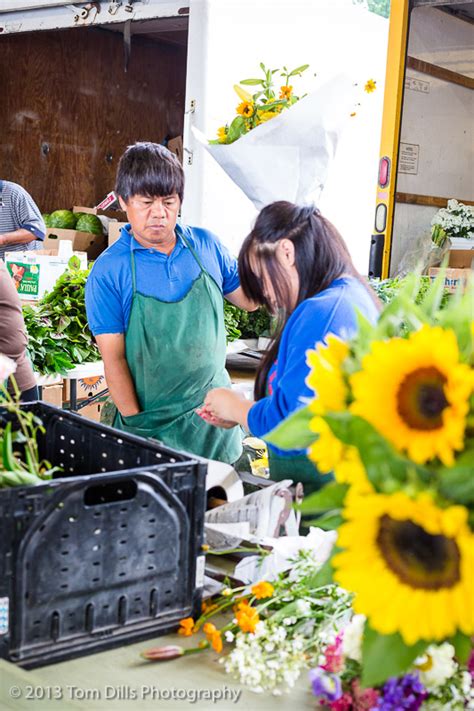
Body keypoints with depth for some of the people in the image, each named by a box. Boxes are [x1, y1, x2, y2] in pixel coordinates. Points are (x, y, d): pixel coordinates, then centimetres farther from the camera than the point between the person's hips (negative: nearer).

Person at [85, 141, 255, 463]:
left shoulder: (205, 244, 1)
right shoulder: (109, 271, -11)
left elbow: (248, 298, 13)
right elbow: (113, 358, -11)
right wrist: (136, 424, -15)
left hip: (215, 412, 4)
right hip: (153, 424, -4)